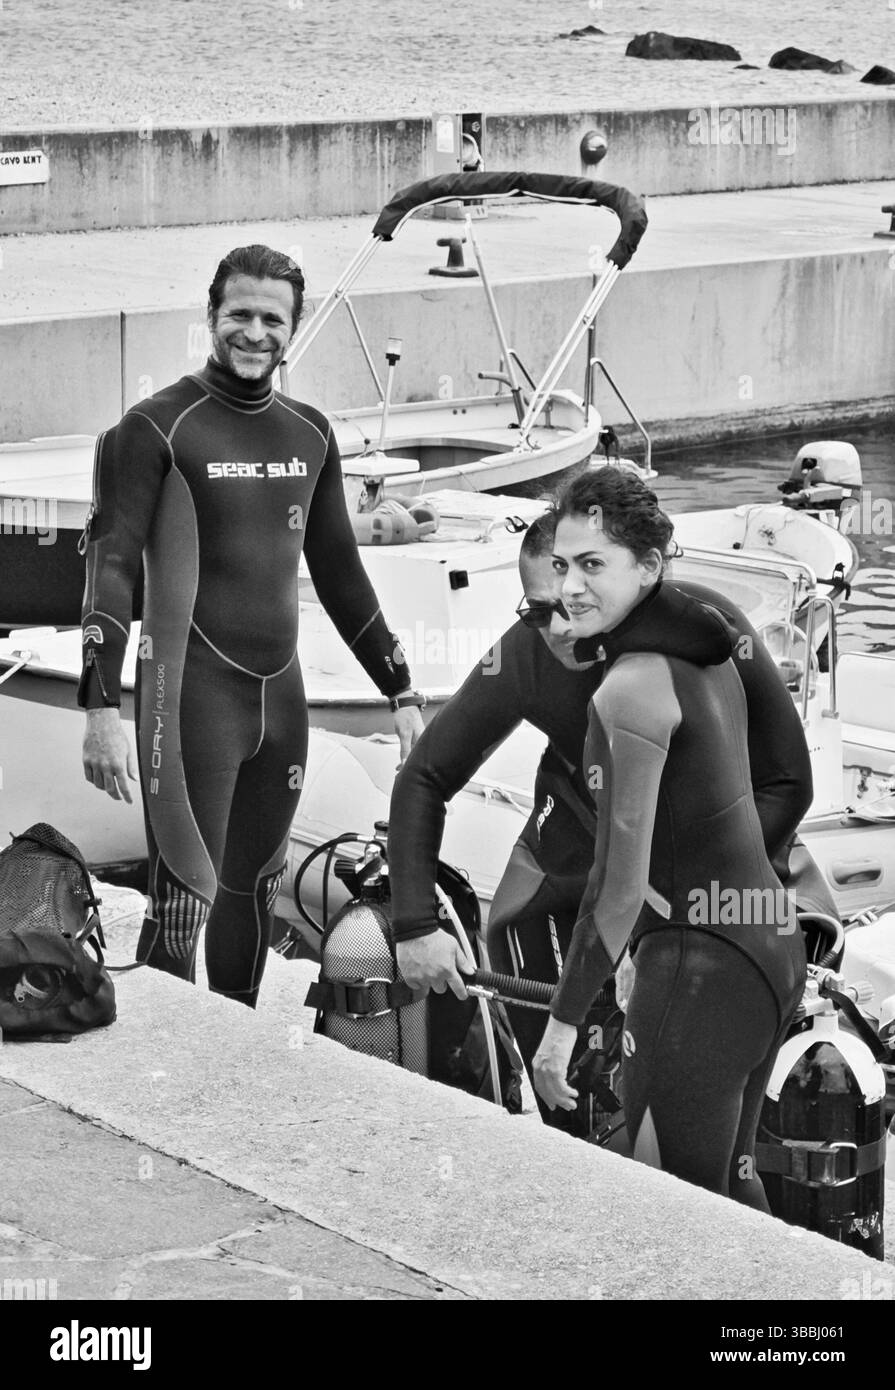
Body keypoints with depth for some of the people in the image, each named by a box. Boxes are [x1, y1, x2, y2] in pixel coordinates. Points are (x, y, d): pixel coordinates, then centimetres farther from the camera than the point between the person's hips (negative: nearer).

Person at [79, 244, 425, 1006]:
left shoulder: (310, 434, 11)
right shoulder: (158, 428, -7)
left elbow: (339, 573, 19)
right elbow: (111, 567, -11)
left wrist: (401, 691, 18)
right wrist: (102, 709, -20)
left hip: (280, 694, 6)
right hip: (193, 693, -6)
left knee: (255, 894, 13)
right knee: (186, 900, -10)